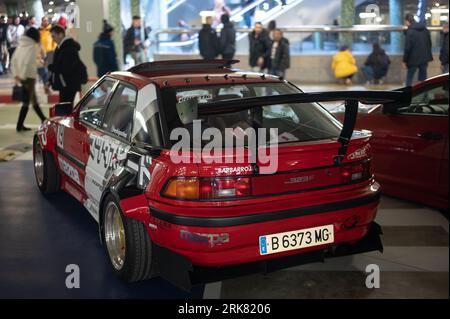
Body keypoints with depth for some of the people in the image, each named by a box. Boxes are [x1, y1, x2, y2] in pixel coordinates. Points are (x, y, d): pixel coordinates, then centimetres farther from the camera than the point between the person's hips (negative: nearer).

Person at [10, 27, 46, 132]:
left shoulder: (21, 45, 11)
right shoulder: (33, 46, -12)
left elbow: (13, 60, 11)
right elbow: (28, 62, -22)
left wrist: (16, 74, 11)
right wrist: (23, 77, -18)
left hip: (21, 77, 8)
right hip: (29, 76, -8)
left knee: (34, 99, 17)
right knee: (26, 102, -1)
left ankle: (44, 120, 29)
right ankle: (19, 126, 0)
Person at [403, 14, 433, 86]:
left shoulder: (409, 31, -14)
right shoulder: (425, 29, 9)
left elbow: (407, 47, -15)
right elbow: (429, 44, 14)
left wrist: (405, 60, -7)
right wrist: (428, 56, 20)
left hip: (413, 59, -6)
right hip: (424, 58, 6)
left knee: (409, 78, 4)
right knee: (423, 78, 12)